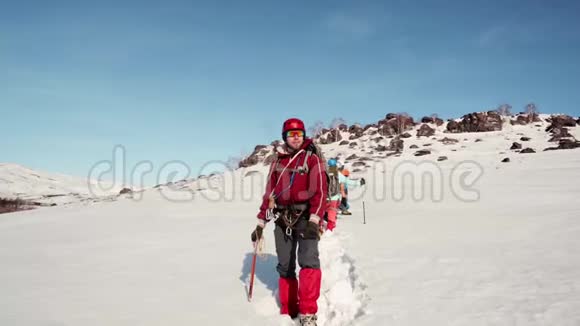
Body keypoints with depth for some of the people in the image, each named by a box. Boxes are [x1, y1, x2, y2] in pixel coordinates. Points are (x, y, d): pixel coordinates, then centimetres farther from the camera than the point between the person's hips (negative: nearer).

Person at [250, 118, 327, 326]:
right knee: (285, 267, 8)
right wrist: (261, 223, 12)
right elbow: (269, 193, 15)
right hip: (282, 219, 4)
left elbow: (320, 191, -9)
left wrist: (314, 220, -21)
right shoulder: (278, 162, 13)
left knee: (309, 260, -22)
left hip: (305, 217, -4)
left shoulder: (312, 159, 1)